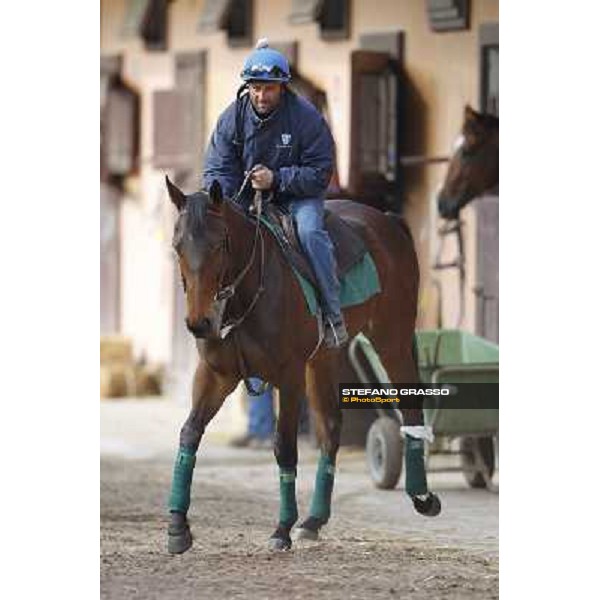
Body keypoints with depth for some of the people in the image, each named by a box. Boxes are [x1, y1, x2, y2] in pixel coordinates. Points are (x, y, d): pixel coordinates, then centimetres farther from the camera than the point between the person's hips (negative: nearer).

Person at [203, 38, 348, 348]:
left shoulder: (305, 116, -14)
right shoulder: (233, 117, -5)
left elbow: (319, 173, -13)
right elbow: (217, 169, -2)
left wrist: (277, 179, -26)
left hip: (298, 195, -3)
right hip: (246, 197, 3)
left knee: (309, 231, -31)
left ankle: (333, 314, -21)